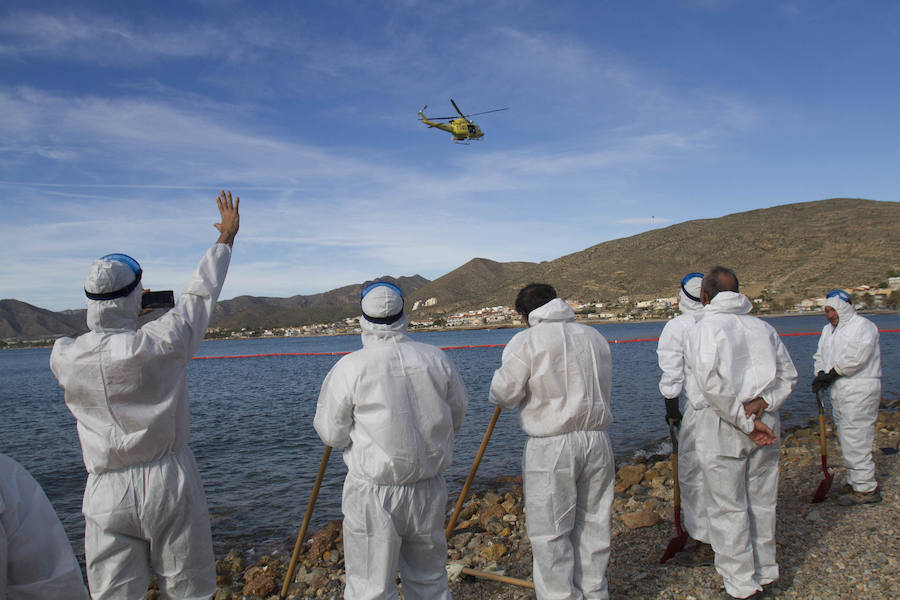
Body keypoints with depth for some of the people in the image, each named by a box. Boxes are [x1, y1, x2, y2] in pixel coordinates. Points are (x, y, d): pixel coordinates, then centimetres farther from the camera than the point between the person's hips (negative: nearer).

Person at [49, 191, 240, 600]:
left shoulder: (64, 358, -9)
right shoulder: (161, 343, -16)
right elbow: (201, 293, -1)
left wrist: (123, 311, 27)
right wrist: (227, 237, 14)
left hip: (108, 495, 2)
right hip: (169, 482, -1)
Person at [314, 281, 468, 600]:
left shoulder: (349, 368, -15)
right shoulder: (436, 359, -4)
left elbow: (331, 434, -8)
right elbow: (457, 415, 7)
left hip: (374, 496, -4)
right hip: (429, 490, 4)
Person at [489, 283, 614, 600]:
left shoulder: (526, 341, -8)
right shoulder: (594, 336, 10)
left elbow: (504, 394, -9)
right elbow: (601, 389, 16)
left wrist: (500, 373, 11)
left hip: (551, 447, -6)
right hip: (598, 441, 6)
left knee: (550, 532, 5)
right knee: (593, 523, 17)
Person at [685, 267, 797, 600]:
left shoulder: (702, 329, -9)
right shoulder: (763, 327, 9)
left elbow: (712, 383, -21)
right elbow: (788, 374, 9)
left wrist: (746, 423, -15)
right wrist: (763, 402, -4)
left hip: (722, 430, -6)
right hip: (766, 427, 6)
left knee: (728, 509, 4)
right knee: (762, 504, 18)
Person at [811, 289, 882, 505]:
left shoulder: (863, 326, -8)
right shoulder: (828, 329, 18)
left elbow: (857, 357, -20)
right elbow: (820, 355, 15)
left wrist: (832, 374, -19)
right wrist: (821, 374, -4)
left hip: (859, 392, -8)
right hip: (839, 391, 8)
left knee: (855, 438, -9)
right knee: (845, 437, 13)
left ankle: (866, 489, -1)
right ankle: (854, 481, 24)